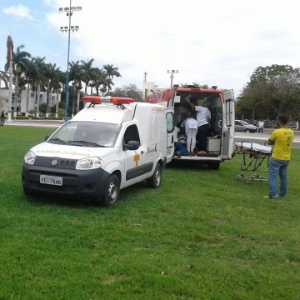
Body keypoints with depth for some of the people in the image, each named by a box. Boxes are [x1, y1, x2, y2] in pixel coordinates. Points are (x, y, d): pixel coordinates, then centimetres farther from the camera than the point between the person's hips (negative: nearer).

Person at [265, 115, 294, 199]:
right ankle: (283, 194, 24)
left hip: (276, 158, -7)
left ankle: (273, 194, -6)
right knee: (283, 176, 16)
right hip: (286, 159, 7)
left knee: (273, 176, -3)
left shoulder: (277, 132, -18)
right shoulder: (291, 132, 4)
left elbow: (269, 142, -5)